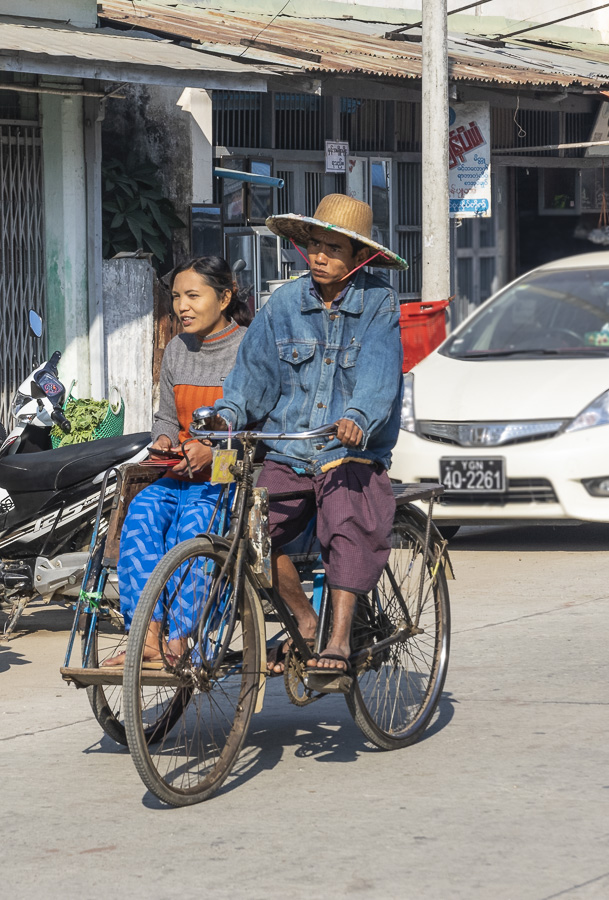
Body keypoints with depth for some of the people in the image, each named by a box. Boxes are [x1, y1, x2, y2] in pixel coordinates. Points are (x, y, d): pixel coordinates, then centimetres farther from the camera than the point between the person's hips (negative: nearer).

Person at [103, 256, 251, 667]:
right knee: (142, 512, -27)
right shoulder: (177, 350, 15)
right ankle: (146, 636, -33)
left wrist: (215, 449, -23)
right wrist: (164, 440, 0)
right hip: (183, 475, 5)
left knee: (190, 526, -34)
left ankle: (181, 643, -30)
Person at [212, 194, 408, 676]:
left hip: (352, 454, -3)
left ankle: (339, 637, -29)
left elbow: (378, 371, -16)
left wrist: (357, 418, -35)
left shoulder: (379, 305, 0)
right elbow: (254, 368, 6)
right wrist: (227, 413, -14)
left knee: (348, 522, -35)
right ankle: (304, 620, 0)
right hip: (288, 452, 3)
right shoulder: (285, 303, 8)